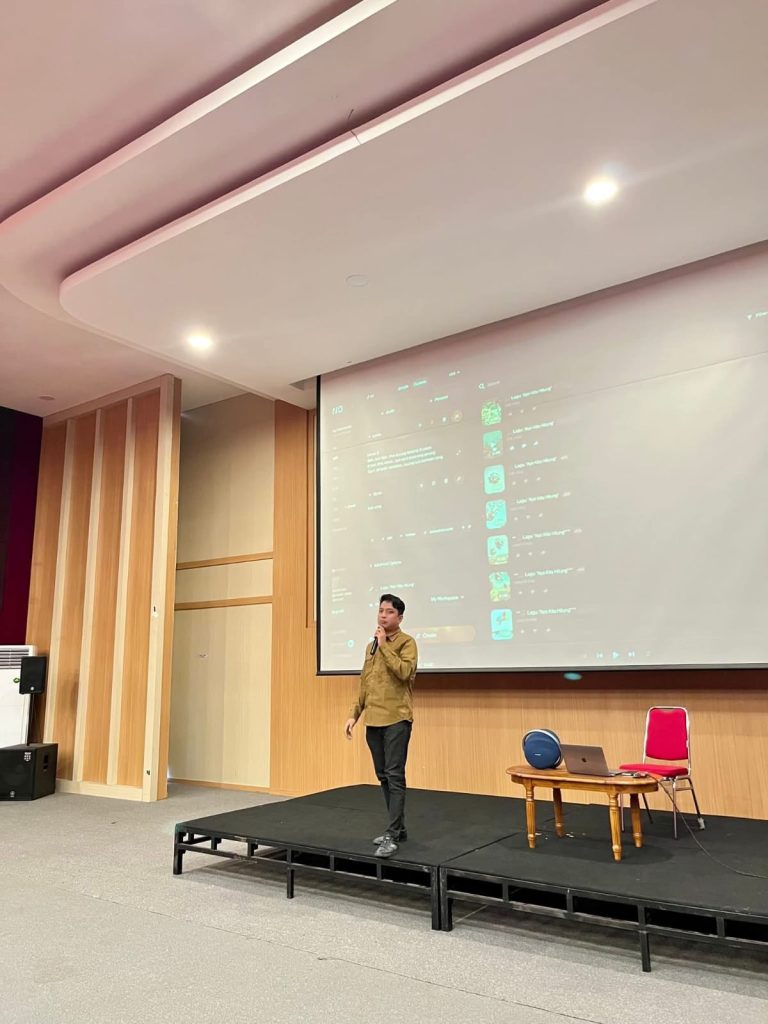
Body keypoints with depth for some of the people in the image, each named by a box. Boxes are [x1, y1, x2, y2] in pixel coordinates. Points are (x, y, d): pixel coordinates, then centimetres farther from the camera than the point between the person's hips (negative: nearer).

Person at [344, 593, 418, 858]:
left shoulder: (406, 642, -4)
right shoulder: (371, 646, 16)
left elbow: (404, 672, -22)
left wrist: (384, 646, -16)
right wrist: (353, 715, 12)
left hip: (396, 720, -7)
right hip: (373, 721, 7)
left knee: (394, 777, -7)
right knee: (383, 777, 13)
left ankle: (392, 836, -4)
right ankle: (398, 828, 24)